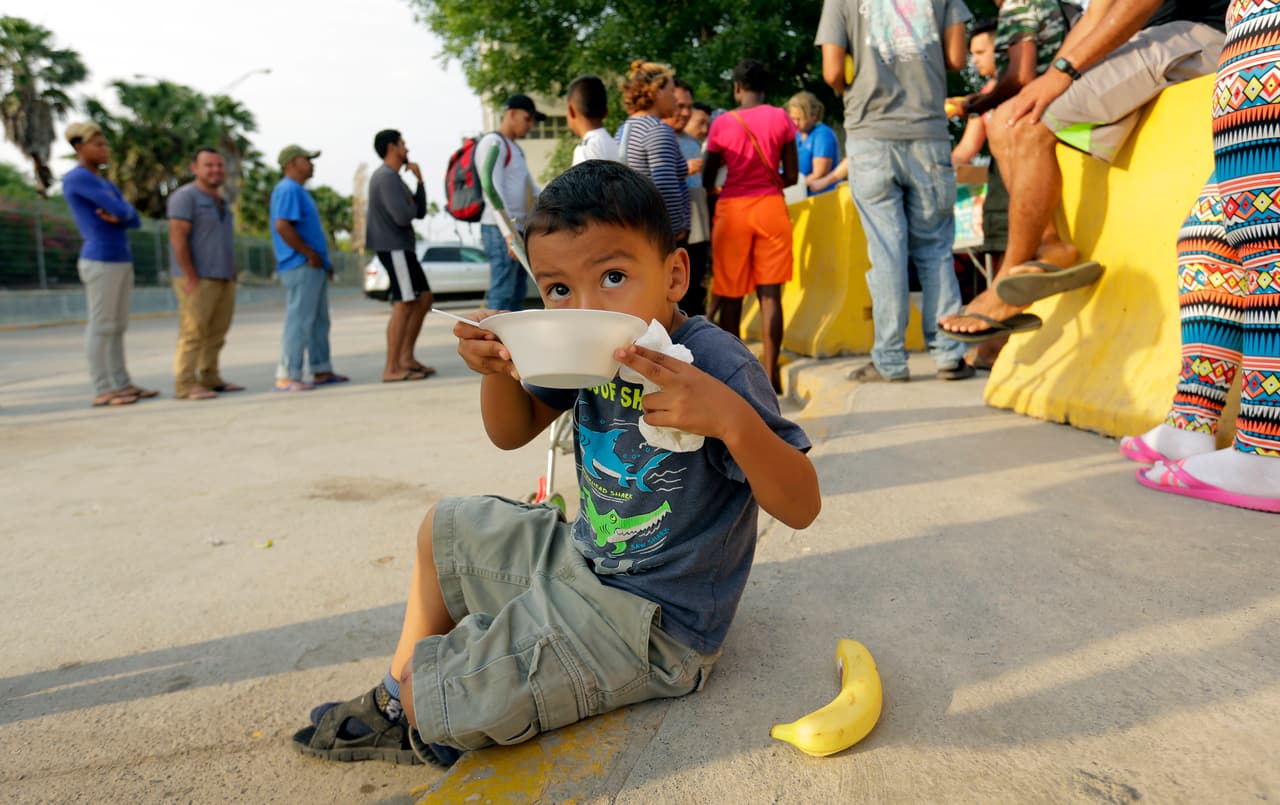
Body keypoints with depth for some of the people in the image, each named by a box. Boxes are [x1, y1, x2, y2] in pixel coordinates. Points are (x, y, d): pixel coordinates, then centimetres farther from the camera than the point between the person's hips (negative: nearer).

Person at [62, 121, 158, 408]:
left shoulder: (107, 186, 21)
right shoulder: (77, 178, -10)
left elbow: (135, 221, 12)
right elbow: (122, 211, -18)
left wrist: (116, 217, -10)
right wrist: (122, 212, 6)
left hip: (122, 261, 9)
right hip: (100, 262, -9)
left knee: (117, 327, 10)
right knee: (101, 327, -6)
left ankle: (122, 385, 15)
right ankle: (102, 390, -1)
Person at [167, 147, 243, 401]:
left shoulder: (220, 201, 18)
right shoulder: (185, 197, -8)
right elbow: (178, 238, -15)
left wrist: (231, 274, 14)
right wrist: (191, 278, -20)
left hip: (223, 278, 8)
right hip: (197, 279, -8)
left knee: (217, 331, 8)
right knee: (193, 331, -9)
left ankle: (210, 378, 15)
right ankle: (185, 385, -6)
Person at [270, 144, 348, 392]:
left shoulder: (298, 190, 21)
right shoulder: (288, 190, -11)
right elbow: (282, 226, -24)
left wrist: (323, 260, 19)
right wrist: (310, 254, -19)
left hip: (314, 268, 10)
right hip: (300, 267, -10)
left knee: (319, 321, 14)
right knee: (299, 321, -9)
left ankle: (322, 371, 21)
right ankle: (287, 377, -6)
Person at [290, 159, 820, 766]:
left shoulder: (717, 367, -26)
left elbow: (801, 507, -25)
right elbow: (513, 432, 8)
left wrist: (730, 418, -43)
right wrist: (497, 370, -14)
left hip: (650, 623, -8)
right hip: (581, 557, 8)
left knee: (434, 697, -11)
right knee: (444, 528, 22)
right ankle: (397, 694, 36)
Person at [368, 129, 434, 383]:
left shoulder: (394, 178, 20)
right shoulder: (386, 177, -12)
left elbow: (421, 212, 15)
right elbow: (403, 217, -23)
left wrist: (419, 180, 6)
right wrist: (411, 205, -1)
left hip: (401, 247, 10)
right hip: (393, 247, -10)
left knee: (423, 298, 12)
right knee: (404, 305, -11)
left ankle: (406, 358, 14)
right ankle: (391, 368, -10)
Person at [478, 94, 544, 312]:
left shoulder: (514, 148, 25)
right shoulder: (493, 143, -6)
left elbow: (530, 187, 26)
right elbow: (491, 186, -17)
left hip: (516, 229, 10)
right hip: (500, 230, -10)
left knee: (516, 296, 9)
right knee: (502, 294, -14)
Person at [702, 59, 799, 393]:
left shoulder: (723, 123, -1)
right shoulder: (781, 118, 2)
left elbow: (707, 179, 3)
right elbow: (791, 176, 2)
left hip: (732, 209, -1)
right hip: (771, 206, 1)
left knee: (731, 298, 5)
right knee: (770, 294, 1)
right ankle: (770, 373, -2)